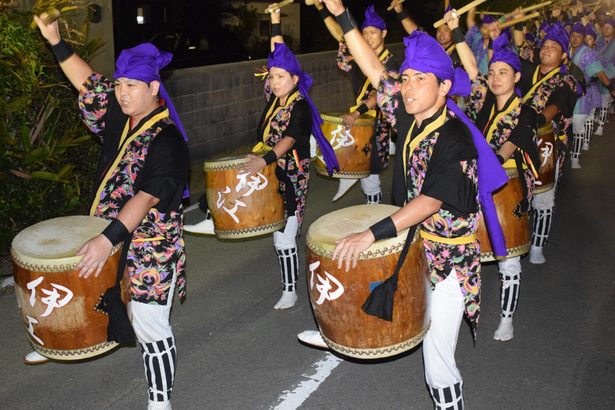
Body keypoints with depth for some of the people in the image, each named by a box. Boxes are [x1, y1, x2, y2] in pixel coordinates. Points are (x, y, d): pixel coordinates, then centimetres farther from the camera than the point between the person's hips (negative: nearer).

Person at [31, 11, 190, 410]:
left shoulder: (167, 140, -20)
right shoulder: (121, 116, 4)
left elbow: (146, 197, -30)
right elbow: (89, 84, 11)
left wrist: (109, 238, -40)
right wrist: (57, 43, -1)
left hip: (150, 248, -7)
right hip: (112, 238, 7)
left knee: (150, 327, -2)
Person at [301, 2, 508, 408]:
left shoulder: (455, 139, -23)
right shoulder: (412, 118, -2)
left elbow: (431, 201, -33)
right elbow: (376, 72, 0)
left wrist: (373, 233, -42)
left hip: (448, 257, -8)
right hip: (413, 240, 8)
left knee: (438, 362, -2)